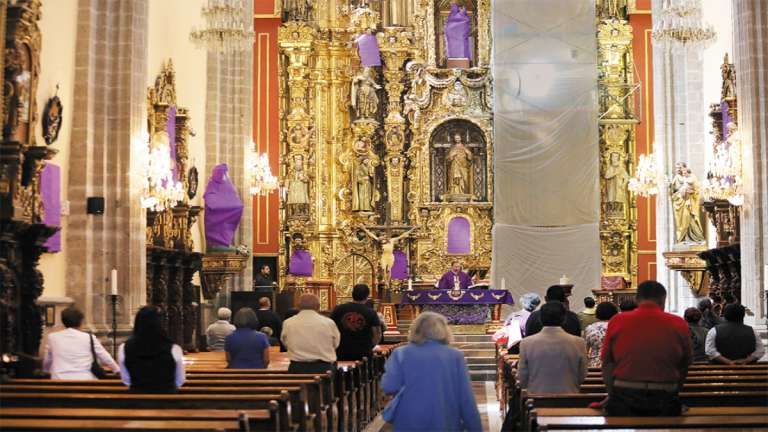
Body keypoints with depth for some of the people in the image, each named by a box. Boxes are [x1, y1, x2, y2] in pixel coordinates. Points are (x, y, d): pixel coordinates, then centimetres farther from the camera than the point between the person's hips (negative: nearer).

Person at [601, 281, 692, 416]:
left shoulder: (617, 321, -3)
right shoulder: (678, 324, -3)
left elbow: (607, 364, 3)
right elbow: (684, 366, 8)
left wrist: (612, 395, 15)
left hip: (623, 397, 0)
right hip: (664, 399, 0)